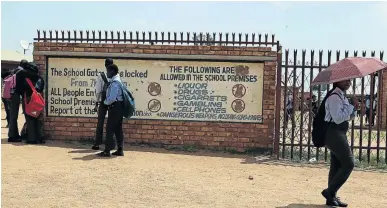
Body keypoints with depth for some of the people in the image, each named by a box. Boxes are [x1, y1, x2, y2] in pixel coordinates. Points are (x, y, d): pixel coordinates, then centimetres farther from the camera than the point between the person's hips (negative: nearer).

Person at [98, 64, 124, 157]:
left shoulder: (114, 83, -17)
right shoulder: (117, 81, 15)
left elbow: (112, 98, -21)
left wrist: (105, 102, -5)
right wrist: (107, 101, 14)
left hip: (115, 107, -10)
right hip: (119, 107, 10)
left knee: (110, 129, -6)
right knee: (118, 129, 11)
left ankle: (107, 151, -3)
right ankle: (120, 150, 15)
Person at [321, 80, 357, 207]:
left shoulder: (342, 96, 17)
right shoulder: (334, 97, -14)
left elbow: (347, 118, 22)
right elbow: (338, 118, -23)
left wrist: (353, 109, 3)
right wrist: (351, 106, -15)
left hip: (338, 134, 10)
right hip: (334, 133, -10)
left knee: (336, 166, 11)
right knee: (348, 164, -11)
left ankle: (332, 198, 16)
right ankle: (330, 192, -5)